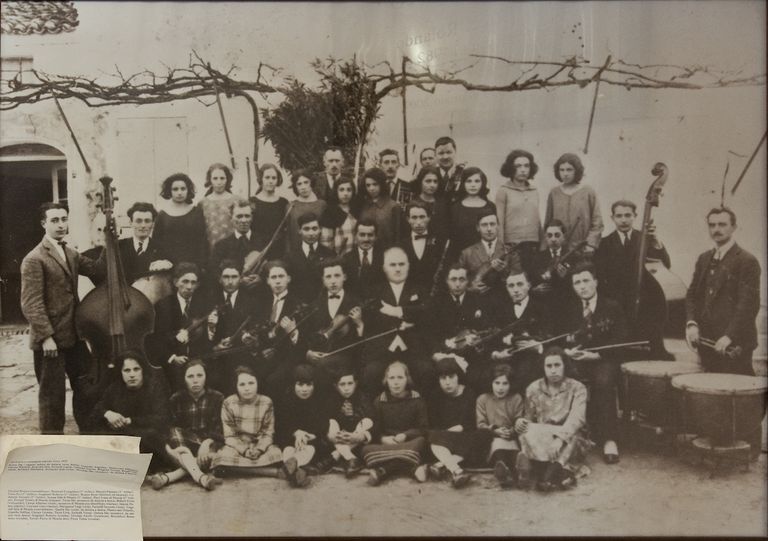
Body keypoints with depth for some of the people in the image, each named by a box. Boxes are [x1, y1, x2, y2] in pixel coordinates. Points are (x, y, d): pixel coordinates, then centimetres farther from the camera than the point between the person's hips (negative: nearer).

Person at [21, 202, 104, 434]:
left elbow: (96, 270, -1)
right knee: (53, 396, 4)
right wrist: (46, 336, -21)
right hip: (50, 340, -8)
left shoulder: (71, 254, 12)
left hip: (74, 336, 8)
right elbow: (31, 304, -17)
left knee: (86, 389, 16)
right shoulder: (34, 260, -12)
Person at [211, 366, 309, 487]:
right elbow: (229, 436, -4)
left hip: (261, 446, 0)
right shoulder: (228, 404, -3)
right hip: (237, 446, 1)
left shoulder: (266, 403, -1)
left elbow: (268, 434, -1)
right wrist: (245, 450, -20)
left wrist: (259, 449, -20)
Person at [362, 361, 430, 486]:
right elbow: (375, 431, 6)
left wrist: (405, 435, -17)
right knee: (367, 449, -29)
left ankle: (382, 471, -43)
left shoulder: (417, 400, 5)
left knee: (420, 441, -35)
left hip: (410, 442, -1)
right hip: (386, 443, 1)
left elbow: (423, 429, -1)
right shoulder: (379, 401, 9)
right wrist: (384, 439, -17)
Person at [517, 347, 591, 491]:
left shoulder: (577, 388, -3)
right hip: (540, 439, 2)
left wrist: (560, 437, -38)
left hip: (569, 438, -1)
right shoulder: (533, 389, 4)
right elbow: (529, 419, 7)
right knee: (527, 431, -31)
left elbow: (577, 418, -19)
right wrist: (520, 422, -20)